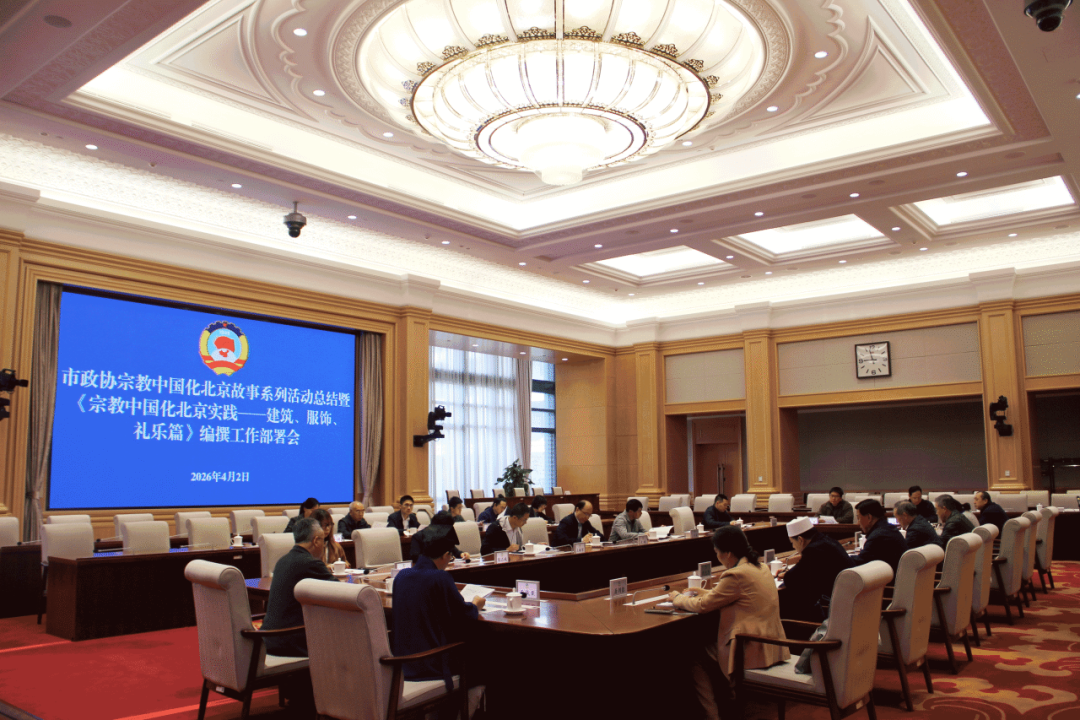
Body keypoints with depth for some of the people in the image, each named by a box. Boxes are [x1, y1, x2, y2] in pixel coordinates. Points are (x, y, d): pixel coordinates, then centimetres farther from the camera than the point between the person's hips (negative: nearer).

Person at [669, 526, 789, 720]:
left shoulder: (736, 575, -21)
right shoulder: (760, 567, 8)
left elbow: (702, 605, -13)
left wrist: (678, 598, 3)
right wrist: (709, 593, 15)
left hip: (752, 651, -10)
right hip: (772, 647, 10)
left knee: (697, 655, 8)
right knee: (711, 646, 25)